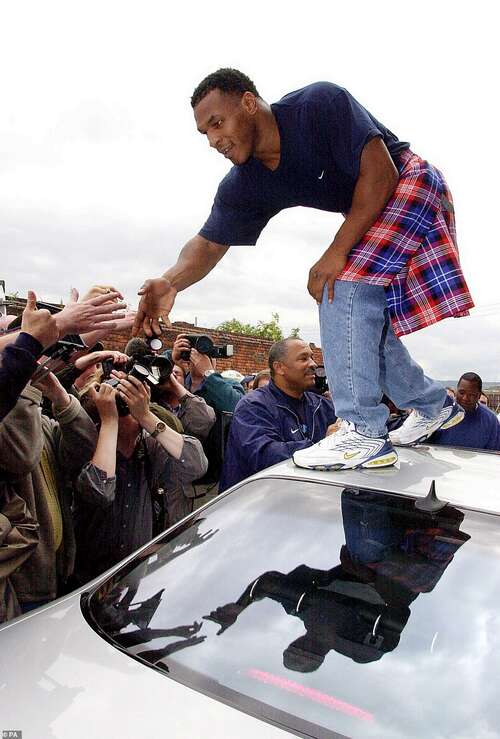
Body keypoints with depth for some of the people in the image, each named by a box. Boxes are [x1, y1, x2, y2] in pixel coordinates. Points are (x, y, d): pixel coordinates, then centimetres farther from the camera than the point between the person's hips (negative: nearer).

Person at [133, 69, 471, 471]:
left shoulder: (320, 103, -25)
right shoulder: (242, 188, -7)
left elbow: (380, 171, -27)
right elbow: (209, 243, -8)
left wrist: (337, 251, -29)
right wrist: (171, 282, -28)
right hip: (366, 216, 7)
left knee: (345, 286, -25)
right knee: (361, 320, 1)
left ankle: (365, 433, -25)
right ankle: (434, 405, 20)